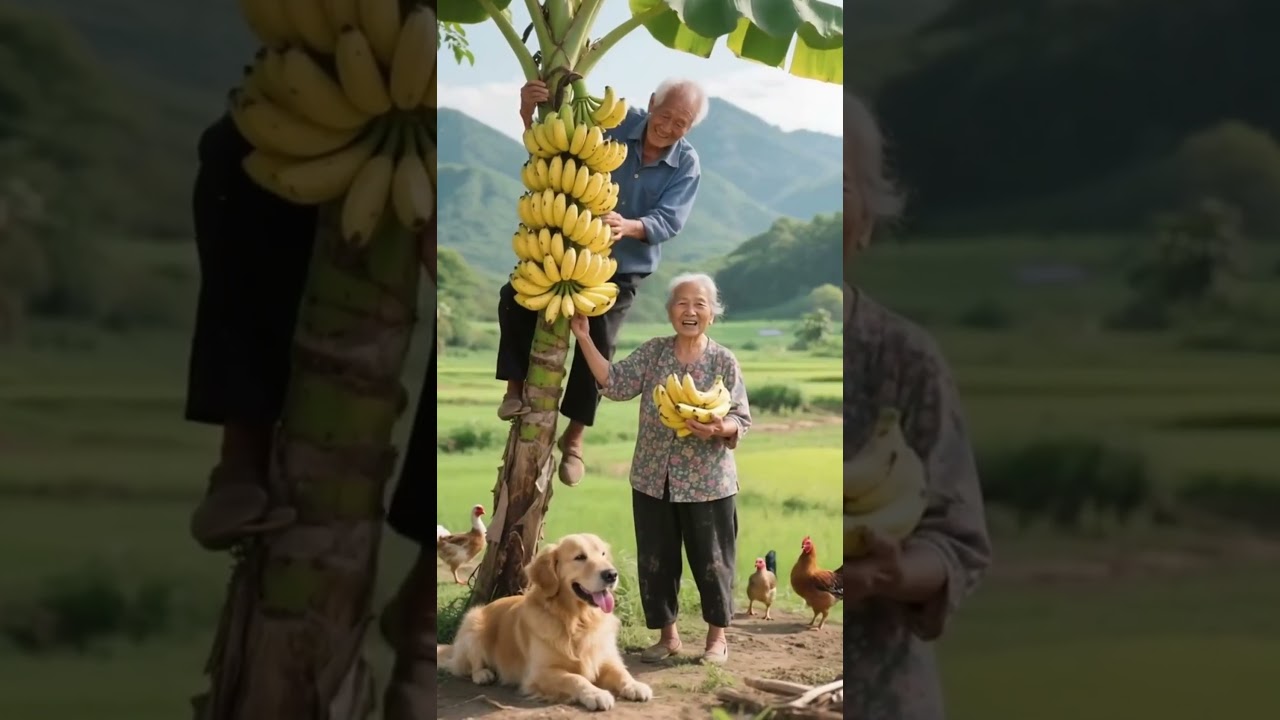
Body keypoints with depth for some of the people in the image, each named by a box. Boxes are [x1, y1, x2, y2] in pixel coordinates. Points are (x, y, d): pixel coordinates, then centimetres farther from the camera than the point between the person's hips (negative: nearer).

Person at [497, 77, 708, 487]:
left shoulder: (687, 166, -13)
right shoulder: (613, 123, -14)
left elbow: (668, 222, -23)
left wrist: (629, 227, -46)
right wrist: (529, 111, -34)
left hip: (623, 268, 0)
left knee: (597, 345, -1)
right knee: (515, 296, -20)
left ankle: (574, 437, 16)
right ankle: (516, 387, -4)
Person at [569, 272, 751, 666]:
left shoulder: (724, 362, -3)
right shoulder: (652, 353, 4)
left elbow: (741, 419, -4)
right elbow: (615, 383, -7)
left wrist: (717, 429, -26)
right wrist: (584, 340, -14)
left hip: (708, 484, -2)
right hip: (653, 480, 3)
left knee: (711, 560, 4)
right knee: (655, 560, 8)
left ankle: (717, 635, 22)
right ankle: (667, 634, 23)